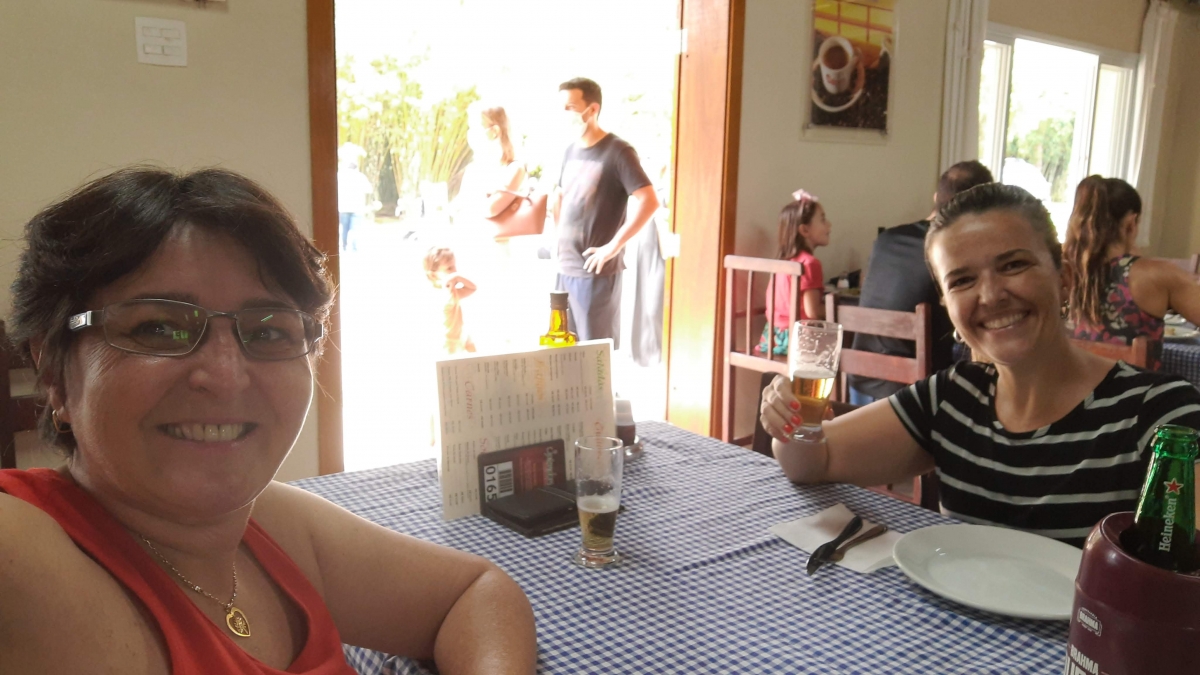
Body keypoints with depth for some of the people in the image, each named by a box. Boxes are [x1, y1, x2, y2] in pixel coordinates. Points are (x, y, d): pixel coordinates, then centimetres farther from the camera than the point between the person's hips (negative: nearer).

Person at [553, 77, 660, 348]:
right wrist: (558, 236, 15)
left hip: (596, 272, -7)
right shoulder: (571, 151, 12)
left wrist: (613, 246, -20)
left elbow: (648, 201, -20)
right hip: (565, 268, 8)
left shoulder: (618, 151, -11)